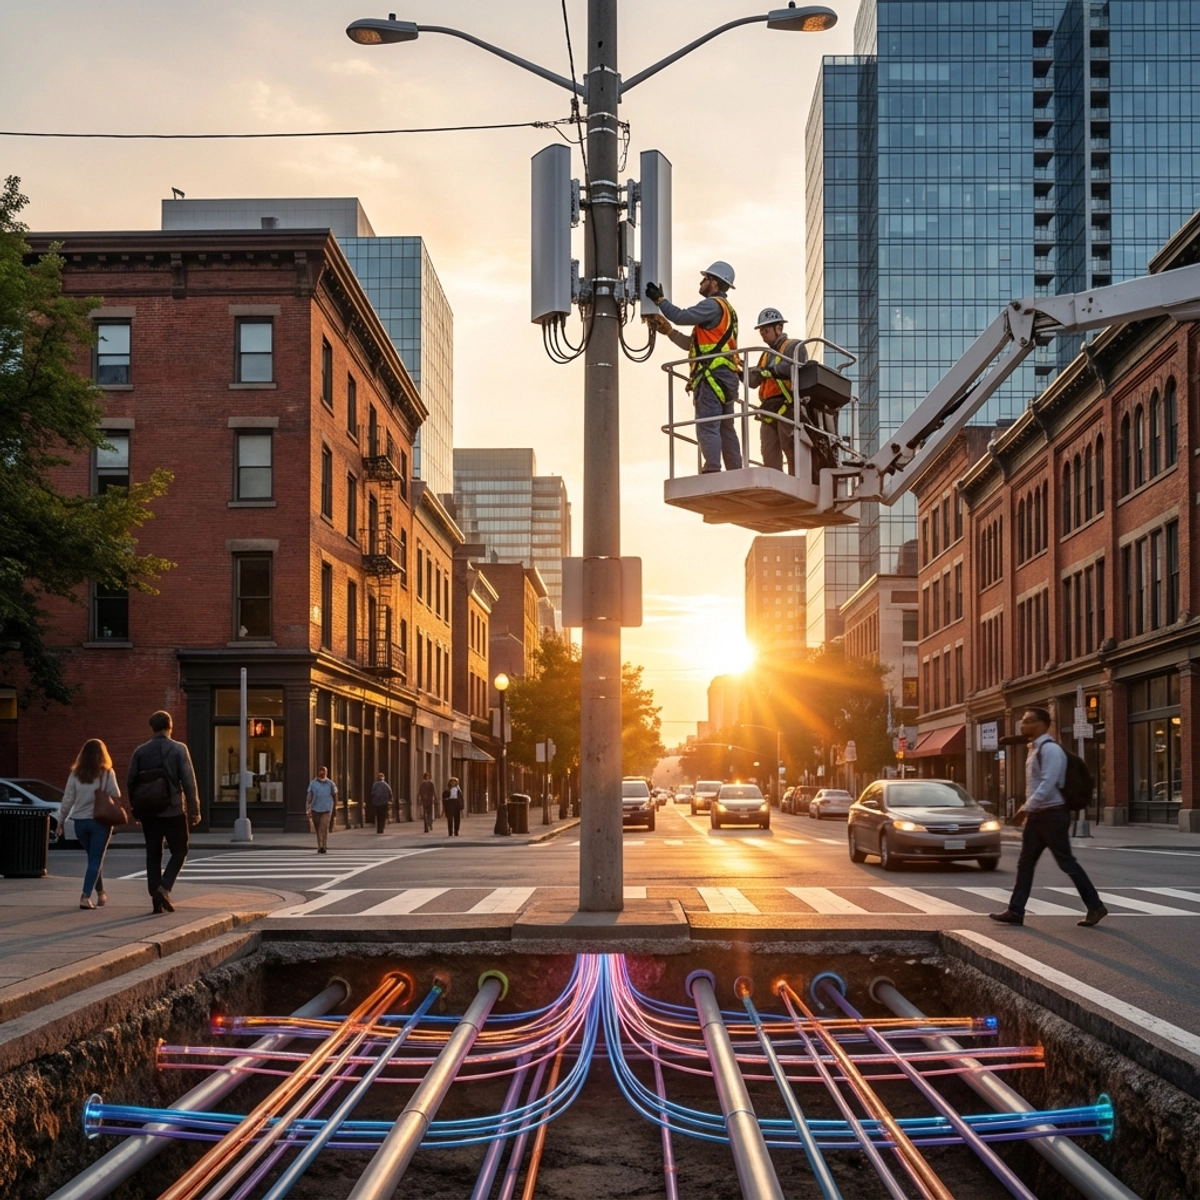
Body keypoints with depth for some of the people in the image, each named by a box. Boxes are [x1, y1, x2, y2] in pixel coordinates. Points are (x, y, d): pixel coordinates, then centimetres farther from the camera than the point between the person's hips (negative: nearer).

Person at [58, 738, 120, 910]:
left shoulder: (75, 774, 2)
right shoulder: (106, 773, -7)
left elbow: (67, 799, 3)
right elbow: (115, 795, -6)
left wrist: (61, 821, 11)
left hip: (80, 822, 3)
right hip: (100, 820, -3)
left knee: (94, 858, 19)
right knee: (96, 860, 1)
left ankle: (101, 893, 28)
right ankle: (86, 896, -11)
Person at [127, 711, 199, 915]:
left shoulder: (140, 752, 4)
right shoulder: (179, 749, -5)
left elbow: (130, 782, 5)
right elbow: (189, 782, -9)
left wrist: (136, 809, 16)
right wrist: (194, 810, -4)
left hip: (149, 813, 3)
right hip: (174, 811, -3)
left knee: (153, 855, 10)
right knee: (179, 852, 9)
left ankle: (156, 898, 5)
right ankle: (164, 887, -10)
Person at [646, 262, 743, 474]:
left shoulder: (713, 305, -5)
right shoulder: (727, 310, 26)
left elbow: (682, 316, -17)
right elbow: (694, 344, 26)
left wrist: (660, 299, -4)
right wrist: (668, 331, 20)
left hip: (713, 375, -10)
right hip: (726, 376, 10)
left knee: (707, 426, -14)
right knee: (726, 428, 8)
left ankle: (712, 471, -23)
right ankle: (736, 473, 5)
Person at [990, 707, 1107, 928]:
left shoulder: (1050, 749, -17)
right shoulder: (1034, 749, 13)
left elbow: (1048, 784, -25)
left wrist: (1026, 808, -25)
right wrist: (1028, 811, 17)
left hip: (1052, 815, -10)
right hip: (1036, 815, 10)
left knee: (1067, 863, -2)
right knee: (1025, 863, 7)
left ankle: (1095, 907, 8)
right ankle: (1015, 911, 9)